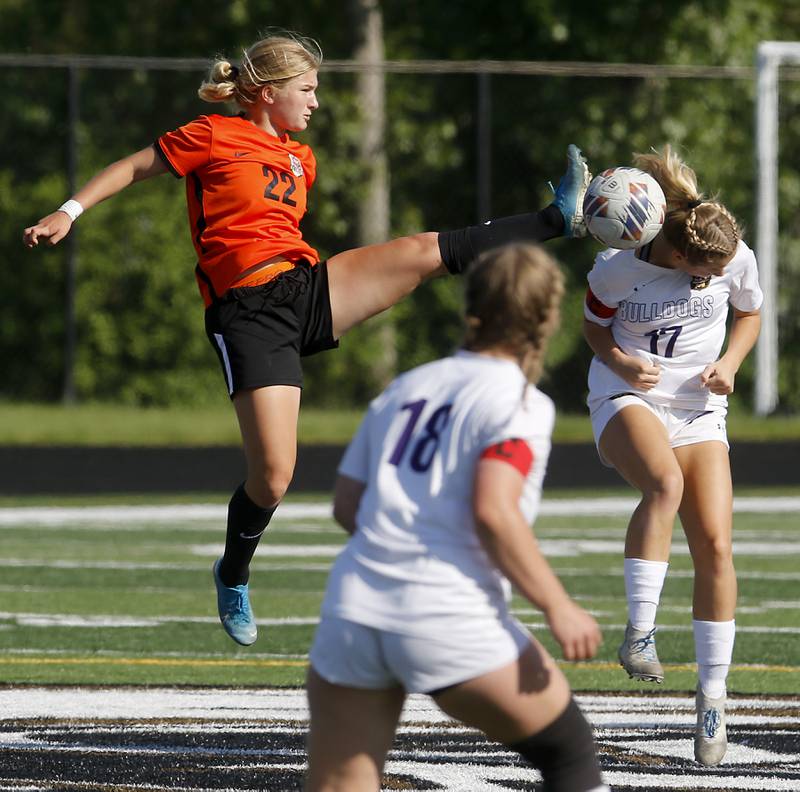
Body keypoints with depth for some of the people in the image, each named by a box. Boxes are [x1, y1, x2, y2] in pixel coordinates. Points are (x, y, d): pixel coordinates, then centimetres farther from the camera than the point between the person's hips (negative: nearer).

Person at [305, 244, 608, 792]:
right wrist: (559, 608, -9)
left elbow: (347, 506, 18)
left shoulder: (405, 388, 18)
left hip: (352, 608, 5)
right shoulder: (521, 404, 0)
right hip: (449, 621, -5)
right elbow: (493, 512, -14)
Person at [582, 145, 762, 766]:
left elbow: (750, 312, 11)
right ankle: (639, 633, -32)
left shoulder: (736, 258, -10)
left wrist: (728, 362, -7)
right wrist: (622, 364, -17)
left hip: (698, 408, 3)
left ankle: (713, 696, 1)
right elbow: (594, 325, 3)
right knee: (665, 482, -37)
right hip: (628, 398, -3)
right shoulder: (616, 267, -16)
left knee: (716, 546, -11)